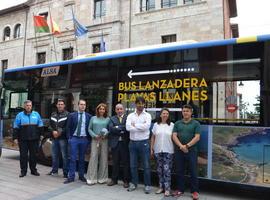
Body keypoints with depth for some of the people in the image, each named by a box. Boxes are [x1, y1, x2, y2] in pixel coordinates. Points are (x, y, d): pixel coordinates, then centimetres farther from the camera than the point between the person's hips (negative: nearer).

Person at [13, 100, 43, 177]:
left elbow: (40, 126, 9)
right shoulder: (20, 115, 3)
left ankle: (33, 170, 21)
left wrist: (39, 135, 2)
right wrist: (15, 138, -3)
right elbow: (16, 127, 3)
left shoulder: (36, 114, 7)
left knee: (33, 155, 9)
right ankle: (23, 171, 15)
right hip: (23, 139, -1)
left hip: (34, 139, 1)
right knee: (23, 155, 3)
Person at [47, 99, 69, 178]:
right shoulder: (53, 114, 13)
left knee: (64, 156, -2)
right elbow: (50, 125, 12)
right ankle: (54, 170, 30)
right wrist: (53, 131, -6)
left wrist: (60, 132, -14)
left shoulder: (67, 114, -5)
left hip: (63, 138, -6)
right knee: (54, 155, 16)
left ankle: (65, 172, 8)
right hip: (54, 138, 6)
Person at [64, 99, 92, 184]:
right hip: (74, 138, -1)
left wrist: (89, 139, 0)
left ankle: (81, 176, 21)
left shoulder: (89, 116, 3)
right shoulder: (72, 115, 2)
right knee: (73, 158, 0)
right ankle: (71, 177, 8)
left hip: (84, 139, 1)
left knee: (82, 158, 10)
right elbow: (68, 127, 3)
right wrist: (69, 138, -4)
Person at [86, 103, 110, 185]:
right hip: (95, 140, 0)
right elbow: (89, 129, 7)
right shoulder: (93, 118, 8)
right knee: (93, 157, -5)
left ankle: (102, 178, 16)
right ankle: (92, 178, 3)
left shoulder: (108, 119, 5)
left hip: (104, 140, 0)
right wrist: (94, 135, -7)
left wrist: (105, 134, -13)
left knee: (104, 158, 3)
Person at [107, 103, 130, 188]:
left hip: (125, 143, -2)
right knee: (115, 163, 13)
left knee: (126, 163, 6)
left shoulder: (128, 118, 1)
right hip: (115, 143, 2)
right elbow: (111, 128, -8)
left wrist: (118, 127, -15)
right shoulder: (112, 119, 8)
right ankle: (114, 179, 26)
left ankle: (126, 181, 18)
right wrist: (122, 130, -15)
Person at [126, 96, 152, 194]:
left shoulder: (147, 115, -1)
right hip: (132, 142, 3)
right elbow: (128, 127, -11)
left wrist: (134, 125, -10)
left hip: (144, 142, -3)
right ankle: (134, 183, 28)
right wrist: (141, 127, -15)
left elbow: (146, 126, -19)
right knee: (133, 165, 13)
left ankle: (147, 185, 18)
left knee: (146, 165, 5)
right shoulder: (130, 115, 5)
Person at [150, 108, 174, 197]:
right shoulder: (156, 125, 6)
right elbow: (153, 137, 9)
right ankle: (161, 186, 24)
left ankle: (167, 188, 8)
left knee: (167, 169, -3)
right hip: (158, 150, 3)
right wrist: (151, 148, 5)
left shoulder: (172, 125, 0)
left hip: (168, 151, -2)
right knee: (159, 169, 10)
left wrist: (175, 149, -3)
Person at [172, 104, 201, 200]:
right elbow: (174, 136, 0)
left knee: (193, 171, 2)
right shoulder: (177, 123, 8)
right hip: (179, 151, 3)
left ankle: (194, 191, 14)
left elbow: (197, 137, -7)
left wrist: (187, 146, -16)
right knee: (179, 171, 9)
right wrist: (181, 146, -15)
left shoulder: (196, 124, 1)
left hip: (191, 150, -2)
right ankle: (180, 189, 22)